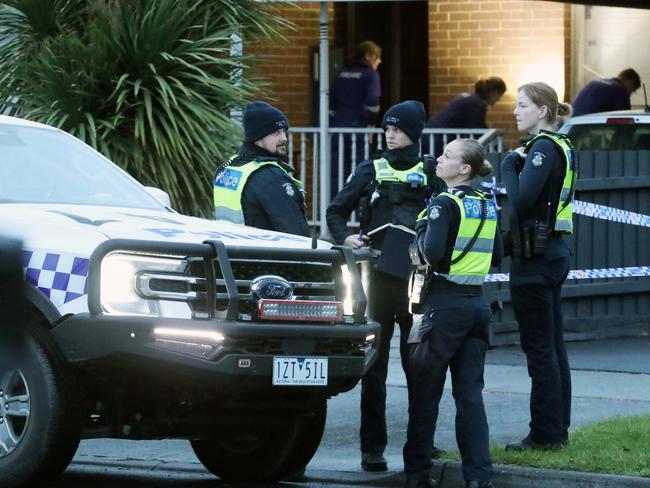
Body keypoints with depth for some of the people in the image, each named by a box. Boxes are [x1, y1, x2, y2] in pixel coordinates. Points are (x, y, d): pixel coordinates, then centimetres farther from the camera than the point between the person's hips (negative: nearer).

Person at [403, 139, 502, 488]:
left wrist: (421, 229, -3)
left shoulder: (445, 204, -12)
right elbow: (496, 256, 15)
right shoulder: (488, 205, 10)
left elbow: (432, 253, -20)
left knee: (424, 391, 3)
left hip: (446, 304, -7)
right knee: (470, 391, 6)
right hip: (477, 302, 7)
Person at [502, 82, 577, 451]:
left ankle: (546, 434, -4)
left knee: (539, 348, -6)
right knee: (553, 347, 13)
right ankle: (558, 430, 17)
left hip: (535, 256, -10)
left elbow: (520, 199, -25)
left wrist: (510, 165, -10)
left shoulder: (543, 149, -14)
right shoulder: (562, 147, 16)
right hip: (555, 252, 10)